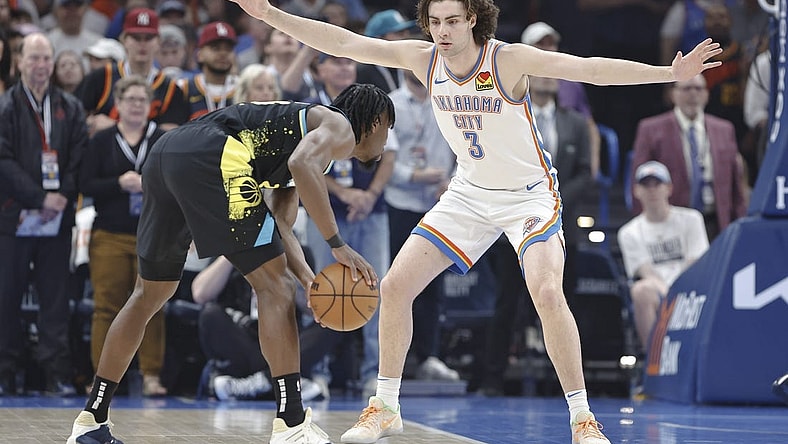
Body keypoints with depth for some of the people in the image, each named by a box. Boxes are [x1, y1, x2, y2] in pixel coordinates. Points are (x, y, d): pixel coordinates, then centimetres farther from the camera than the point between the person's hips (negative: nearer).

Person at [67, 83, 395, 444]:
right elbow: (302, 164, -14)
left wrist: (312, 281, 14)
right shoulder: (339, 127, 11)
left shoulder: (303, 123, 36)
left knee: (149, 294, 21)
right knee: (275, 286, -3)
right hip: (210, 156, -9)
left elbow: (279, 225, 28)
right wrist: (338, 244, -8)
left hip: (164, 154, 9)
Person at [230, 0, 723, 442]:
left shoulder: (509, 60, -24)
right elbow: (344, 43, -8)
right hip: (470, 192, 5)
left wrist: (669, 72, -43)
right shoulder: (423, 59, -11)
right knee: (395, 287, -3)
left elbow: (589, 69, -33)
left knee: (547, 293, -27)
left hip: (530, 194, -5)